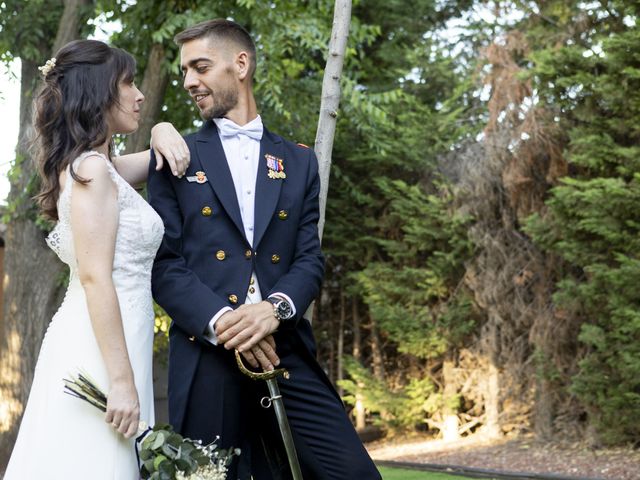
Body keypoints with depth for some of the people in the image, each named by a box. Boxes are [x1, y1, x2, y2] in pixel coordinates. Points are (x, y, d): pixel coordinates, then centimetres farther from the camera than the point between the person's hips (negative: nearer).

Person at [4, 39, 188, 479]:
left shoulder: (93, 167, 17)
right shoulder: (92, 168, -11)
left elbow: (167, 156, 32)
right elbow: (95, 278, -18)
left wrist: (164, 134, 8)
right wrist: (122, 380, -21)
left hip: (96, 348, 9)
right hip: (99, 354, -9)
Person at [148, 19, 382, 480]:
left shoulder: (299, 161, 17)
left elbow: (310, 257, 8)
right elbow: (164, 264, 2)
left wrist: (276, 307, -14)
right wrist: (220, 320, -15)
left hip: (284, 350, 1)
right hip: (205, 357, -1)